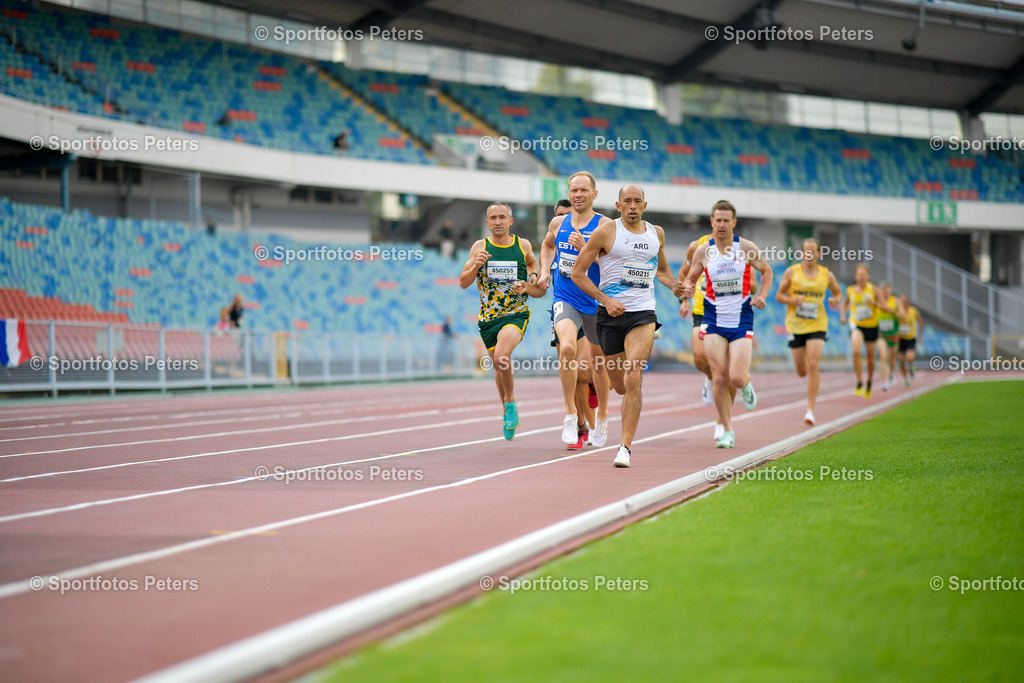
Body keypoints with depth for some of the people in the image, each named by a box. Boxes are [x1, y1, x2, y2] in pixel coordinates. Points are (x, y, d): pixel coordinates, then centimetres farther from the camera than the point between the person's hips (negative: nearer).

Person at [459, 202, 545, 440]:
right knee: (499, 367, 10)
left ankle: (510, 402, -4)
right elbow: (463, 282, 1)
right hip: (488, 317, 2)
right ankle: (508, 412, 33)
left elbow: (532, 261, 27)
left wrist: (532, 276, 6)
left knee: (501, 356, -27)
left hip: (516, 314, -2)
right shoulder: (480, 246, 2)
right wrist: (475, 266, -18)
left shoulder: (523, 245, 3)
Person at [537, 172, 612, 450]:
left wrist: (586, 249, -26)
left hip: (596, 303, -1)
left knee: (597, 366, 12)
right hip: (565, 300, 1)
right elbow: (547, 245, 29)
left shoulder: (604, 226, -7)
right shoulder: (558, 223, 6)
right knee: (568, 348, -27)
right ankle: (572, 416, -18)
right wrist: (545, 271, 14)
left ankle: (602, 415, 39)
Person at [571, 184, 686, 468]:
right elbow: (577, 273, -3)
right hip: (611, 314, -1)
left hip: (643, 314, 1)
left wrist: (674, 285, 6)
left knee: (633, 378, -18)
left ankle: (625, 446, -16)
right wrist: (605, 300, -13)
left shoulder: (656, 233, 10)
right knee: (621, 387, 7)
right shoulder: (606, 231, -3)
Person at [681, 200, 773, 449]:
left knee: (736, 378, -11)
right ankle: (727, 431, 8)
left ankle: (747, 384, 28)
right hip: (714, 320, 1)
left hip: (741, 319, -1)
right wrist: (687, 288, -13)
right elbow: (690, 278, 10)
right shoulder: (702, 251, -2)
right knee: (719, 379, -7)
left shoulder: (746, 248, -4)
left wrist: (762, 295, -6)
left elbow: (766, 271, 11)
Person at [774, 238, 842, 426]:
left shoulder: (827, 275, 5)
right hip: (795, 326, 1)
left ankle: (810, 410, -15)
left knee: (813, 366, -18)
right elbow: (778, 296, 5)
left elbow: (838, 292, 20)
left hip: (817, 326, -1)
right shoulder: (791, 272, 1)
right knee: (802, 372, 6)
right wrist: (791, 300, -16)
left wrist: (836, 300, -4)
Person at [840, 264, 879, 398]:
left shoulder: (873, 289, -6)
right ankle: (859, 383, -16)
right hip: (856, 325, 0)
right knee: (856, 351, -25)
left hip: (871, 326, 0)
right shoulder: (850, 290, 1)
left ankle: (869, 383, 35)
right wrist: (843, 314, 5)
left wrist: (874, 303, -23)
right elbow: (846, 302, 22)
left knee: (871, 357, 10)